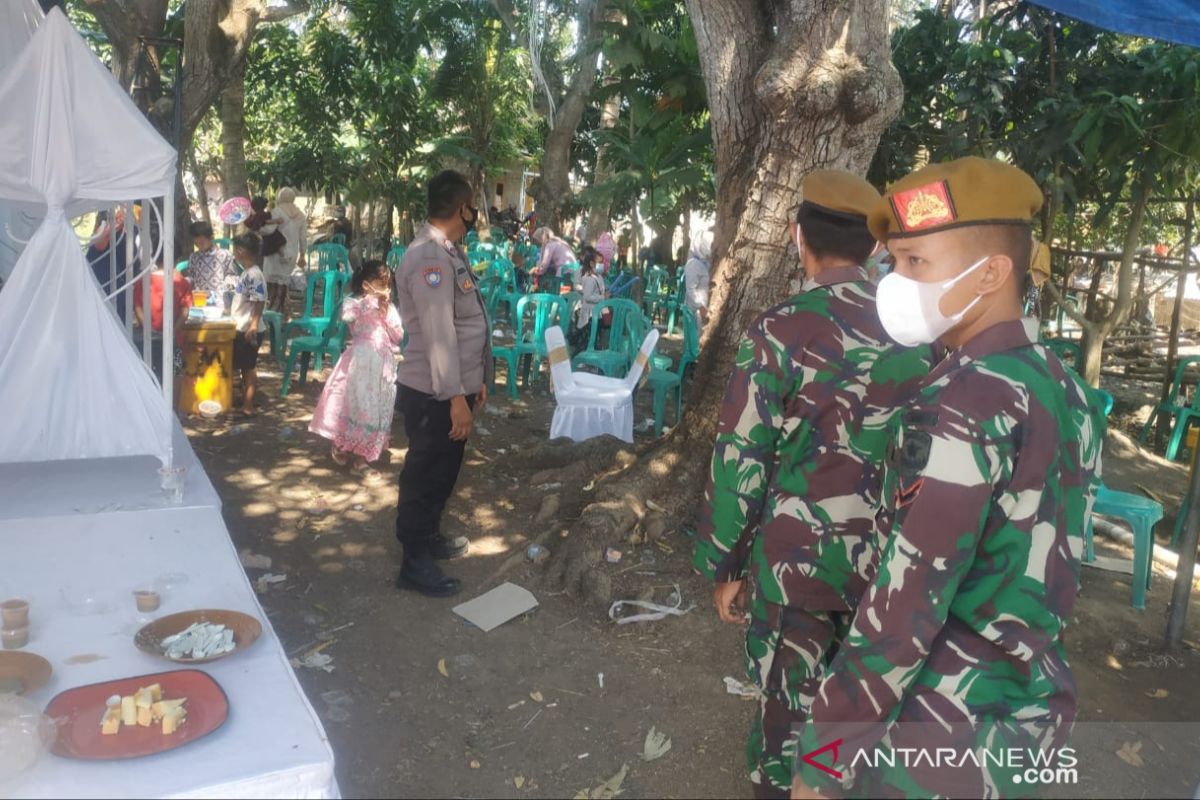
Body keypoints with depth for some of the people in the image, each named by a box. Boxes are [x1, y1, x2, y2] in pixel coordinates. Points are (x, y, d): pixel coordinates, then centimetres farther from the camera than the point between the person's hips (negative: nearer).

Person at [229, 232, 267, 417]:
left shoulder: (255, 275, -19)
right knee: (245, 367, 18)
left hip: (250, 331, -9)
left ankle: (248, 406, 5)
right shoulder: (247, 272, 11)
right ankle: (245, 399, 30)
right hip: (242, 328, 9)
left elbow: (260, 302, -24)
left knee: (249, 367, -2)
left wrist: (253, 326, -27)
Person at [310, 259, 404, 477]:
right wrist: (370, 300, -19)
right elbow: (348, 315, -26)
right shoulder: (354, 302, -2)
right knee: (353, 402, 2)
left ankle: (362, 458, 17)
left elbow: (399, 337, 3)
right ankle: (340, 445, 28)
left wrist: (386, 314, -5)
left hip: (383, 364, 5)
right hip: (360, 362, -4)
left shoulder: (390, 309, 11)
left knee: (377, 409, 7)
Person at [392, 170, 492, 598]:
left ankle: (429, 537, 41)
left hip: (453, 387, 10)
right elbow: (438, 334, -26)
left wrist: (475, 381, 17)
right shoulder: (429, 257, -21)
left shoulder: (449, 252, 12)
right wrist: (456, 397, -27)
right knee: (425, 474, 4)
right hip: (434, 393, -10)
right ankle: (415, 562, 18)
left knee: (443, 470, 23)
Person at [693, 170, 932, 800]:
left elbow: (741, 459, -14)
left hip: (798, 556, -4)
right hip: (890, 555, 5)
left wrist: (725, 565, -2)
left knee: (788, 716, 14)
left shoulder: (782, 331, -16)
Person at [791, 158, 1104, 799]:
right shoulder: (1066, 388, 3)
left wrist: (827, 745, -17)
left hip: (936, 724, -8)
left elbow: (905, 603, -25)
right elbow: (1041, 557, 11)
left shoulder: (961, 404, -23)